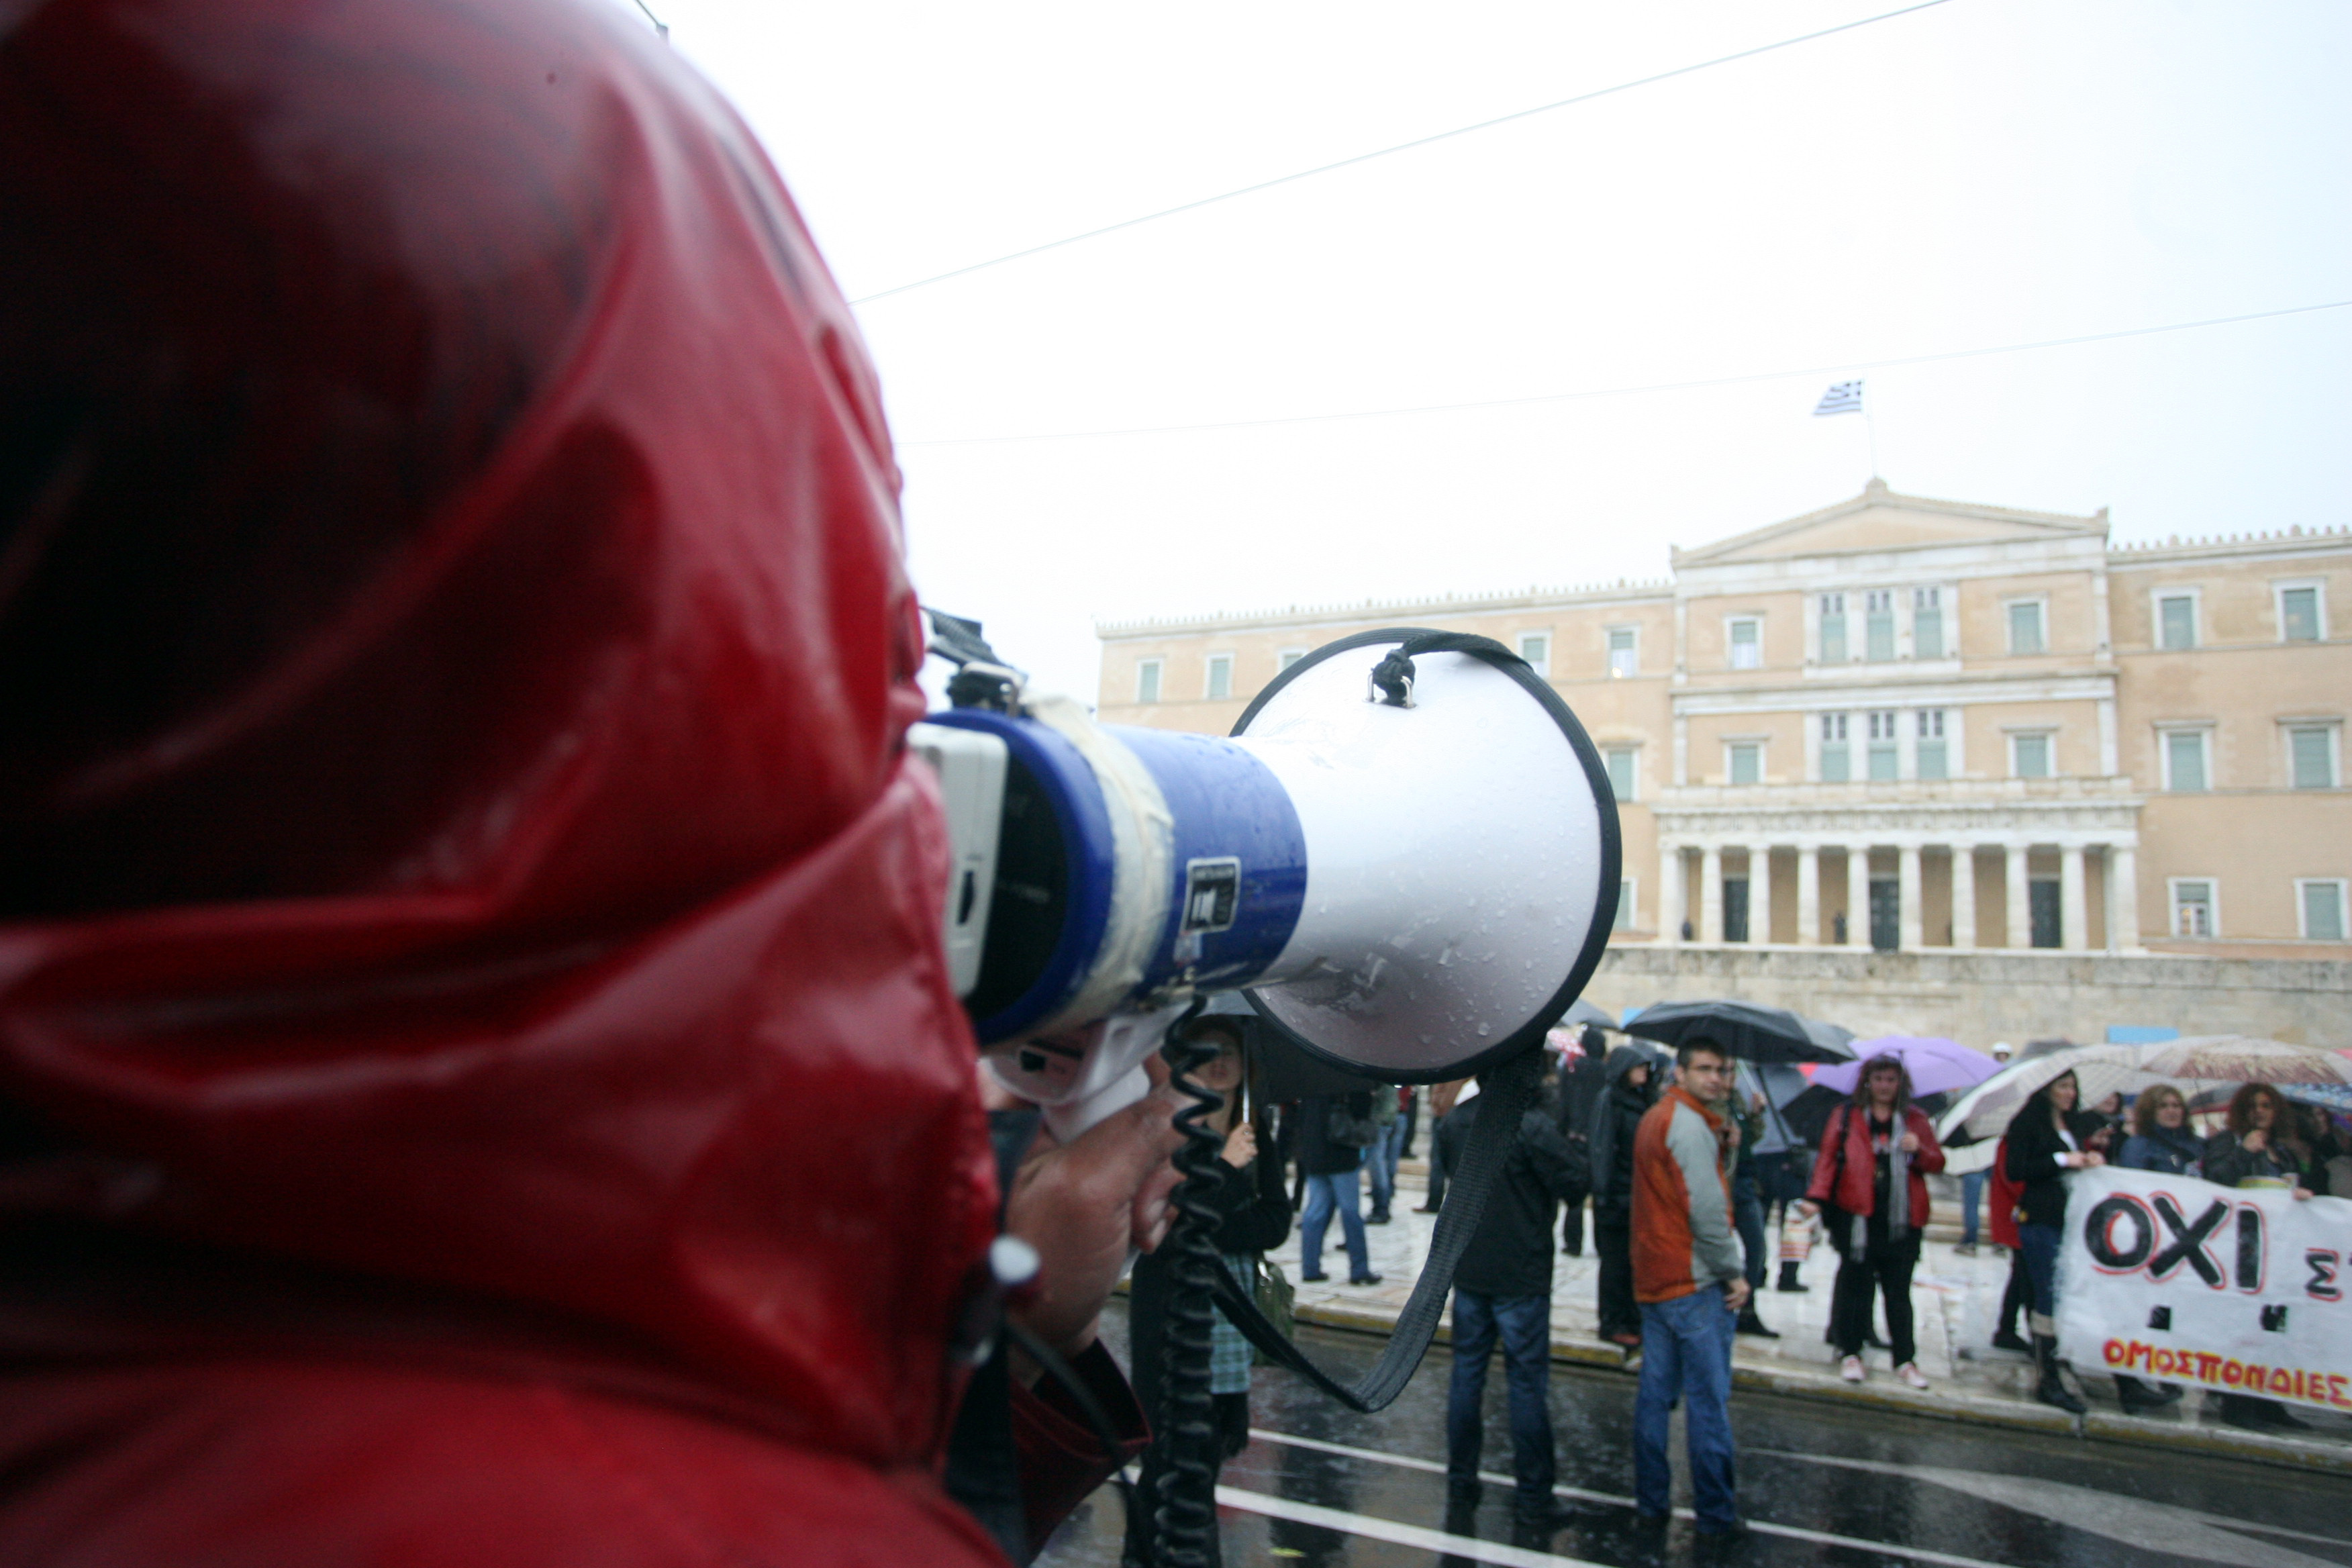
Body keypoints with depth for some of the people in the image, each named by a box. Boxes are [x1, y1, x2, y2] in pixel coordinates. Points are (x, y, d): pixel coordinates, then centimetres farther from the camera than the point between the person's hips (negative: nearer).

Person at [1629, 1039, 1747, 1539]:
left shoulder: (1655, 1118, 14)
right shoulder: (1689, 1124, -17)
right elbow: (1707, 1209, -20)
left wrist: (1722, 1149, 4)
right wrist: (1734, 1273, -10)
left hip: (1654, 1279, 9)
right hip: (1695, 1283, -9)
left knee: (1655, 1394, 13)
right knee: (1709, 1401, 1)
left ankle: (1650, 1501, 20)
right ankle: (1717, 1513, 10)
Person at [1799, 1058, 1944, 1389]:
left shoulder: (1916, 1120, 12)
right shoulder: (1847, 1116, 6)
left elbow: (1937, 1162, 10)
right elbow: (1828, 1156, 3)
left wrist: (1919, 1150, -13)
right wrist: (1817, 1196, -8)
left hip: (1902, 1220, 1)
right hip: (1858, 1214, -1)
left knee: (1899, 1292, 6)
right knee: (1855, 1284, 2)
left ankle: (1905, 1361, 15)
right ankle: (1850, 1353, 14)